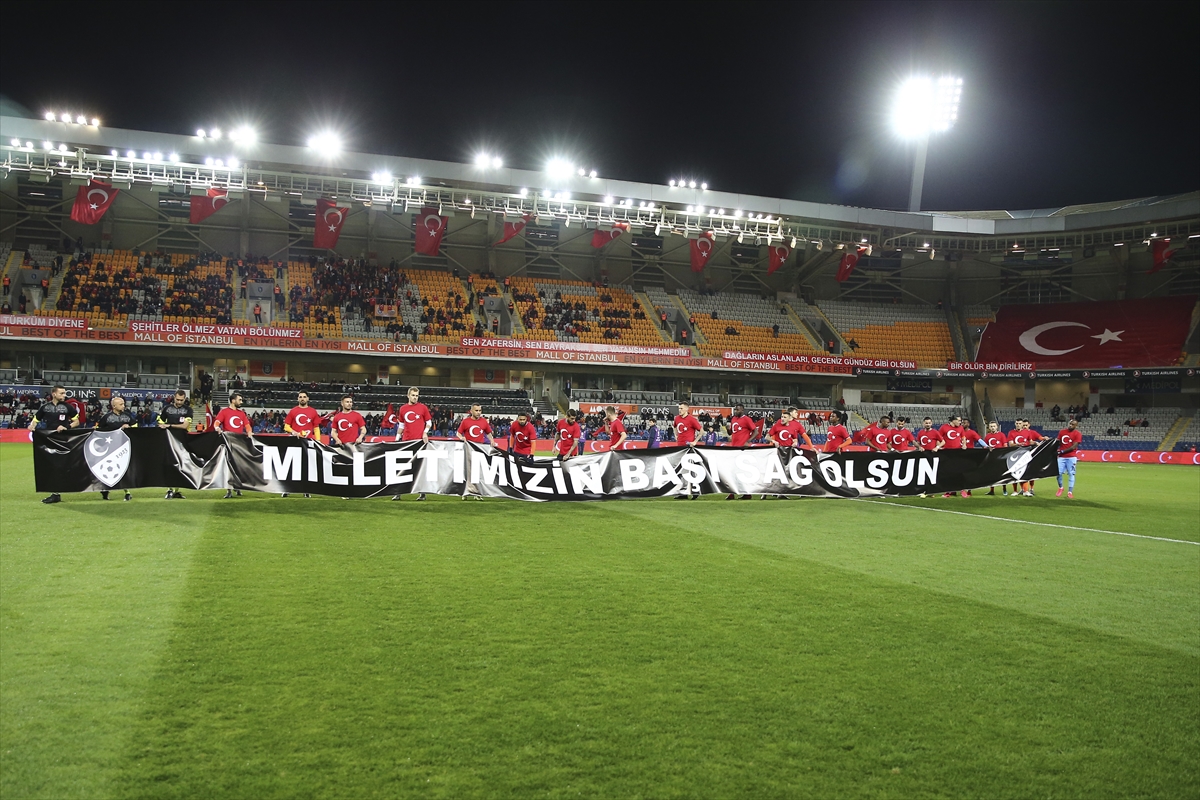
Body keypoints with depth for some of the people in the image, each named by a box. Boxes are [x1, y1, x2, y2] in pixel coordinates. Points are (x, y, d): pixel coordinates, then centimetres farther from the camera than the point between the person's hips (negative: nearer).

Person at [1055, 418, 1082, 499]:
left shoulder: (1077, 434, -5)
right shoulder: (1062, 432, 9)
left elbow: (1074, 447, -12)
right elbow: (1058, 442, 15)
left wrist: (1062, 451, -16)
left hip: (1071, 457, -3)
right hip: (1061, 456, 3)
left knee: (1071, 474, -1)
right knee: (1058, 472, -2)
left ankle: (1070, 492, 3)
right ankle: (1060, 488, 20)